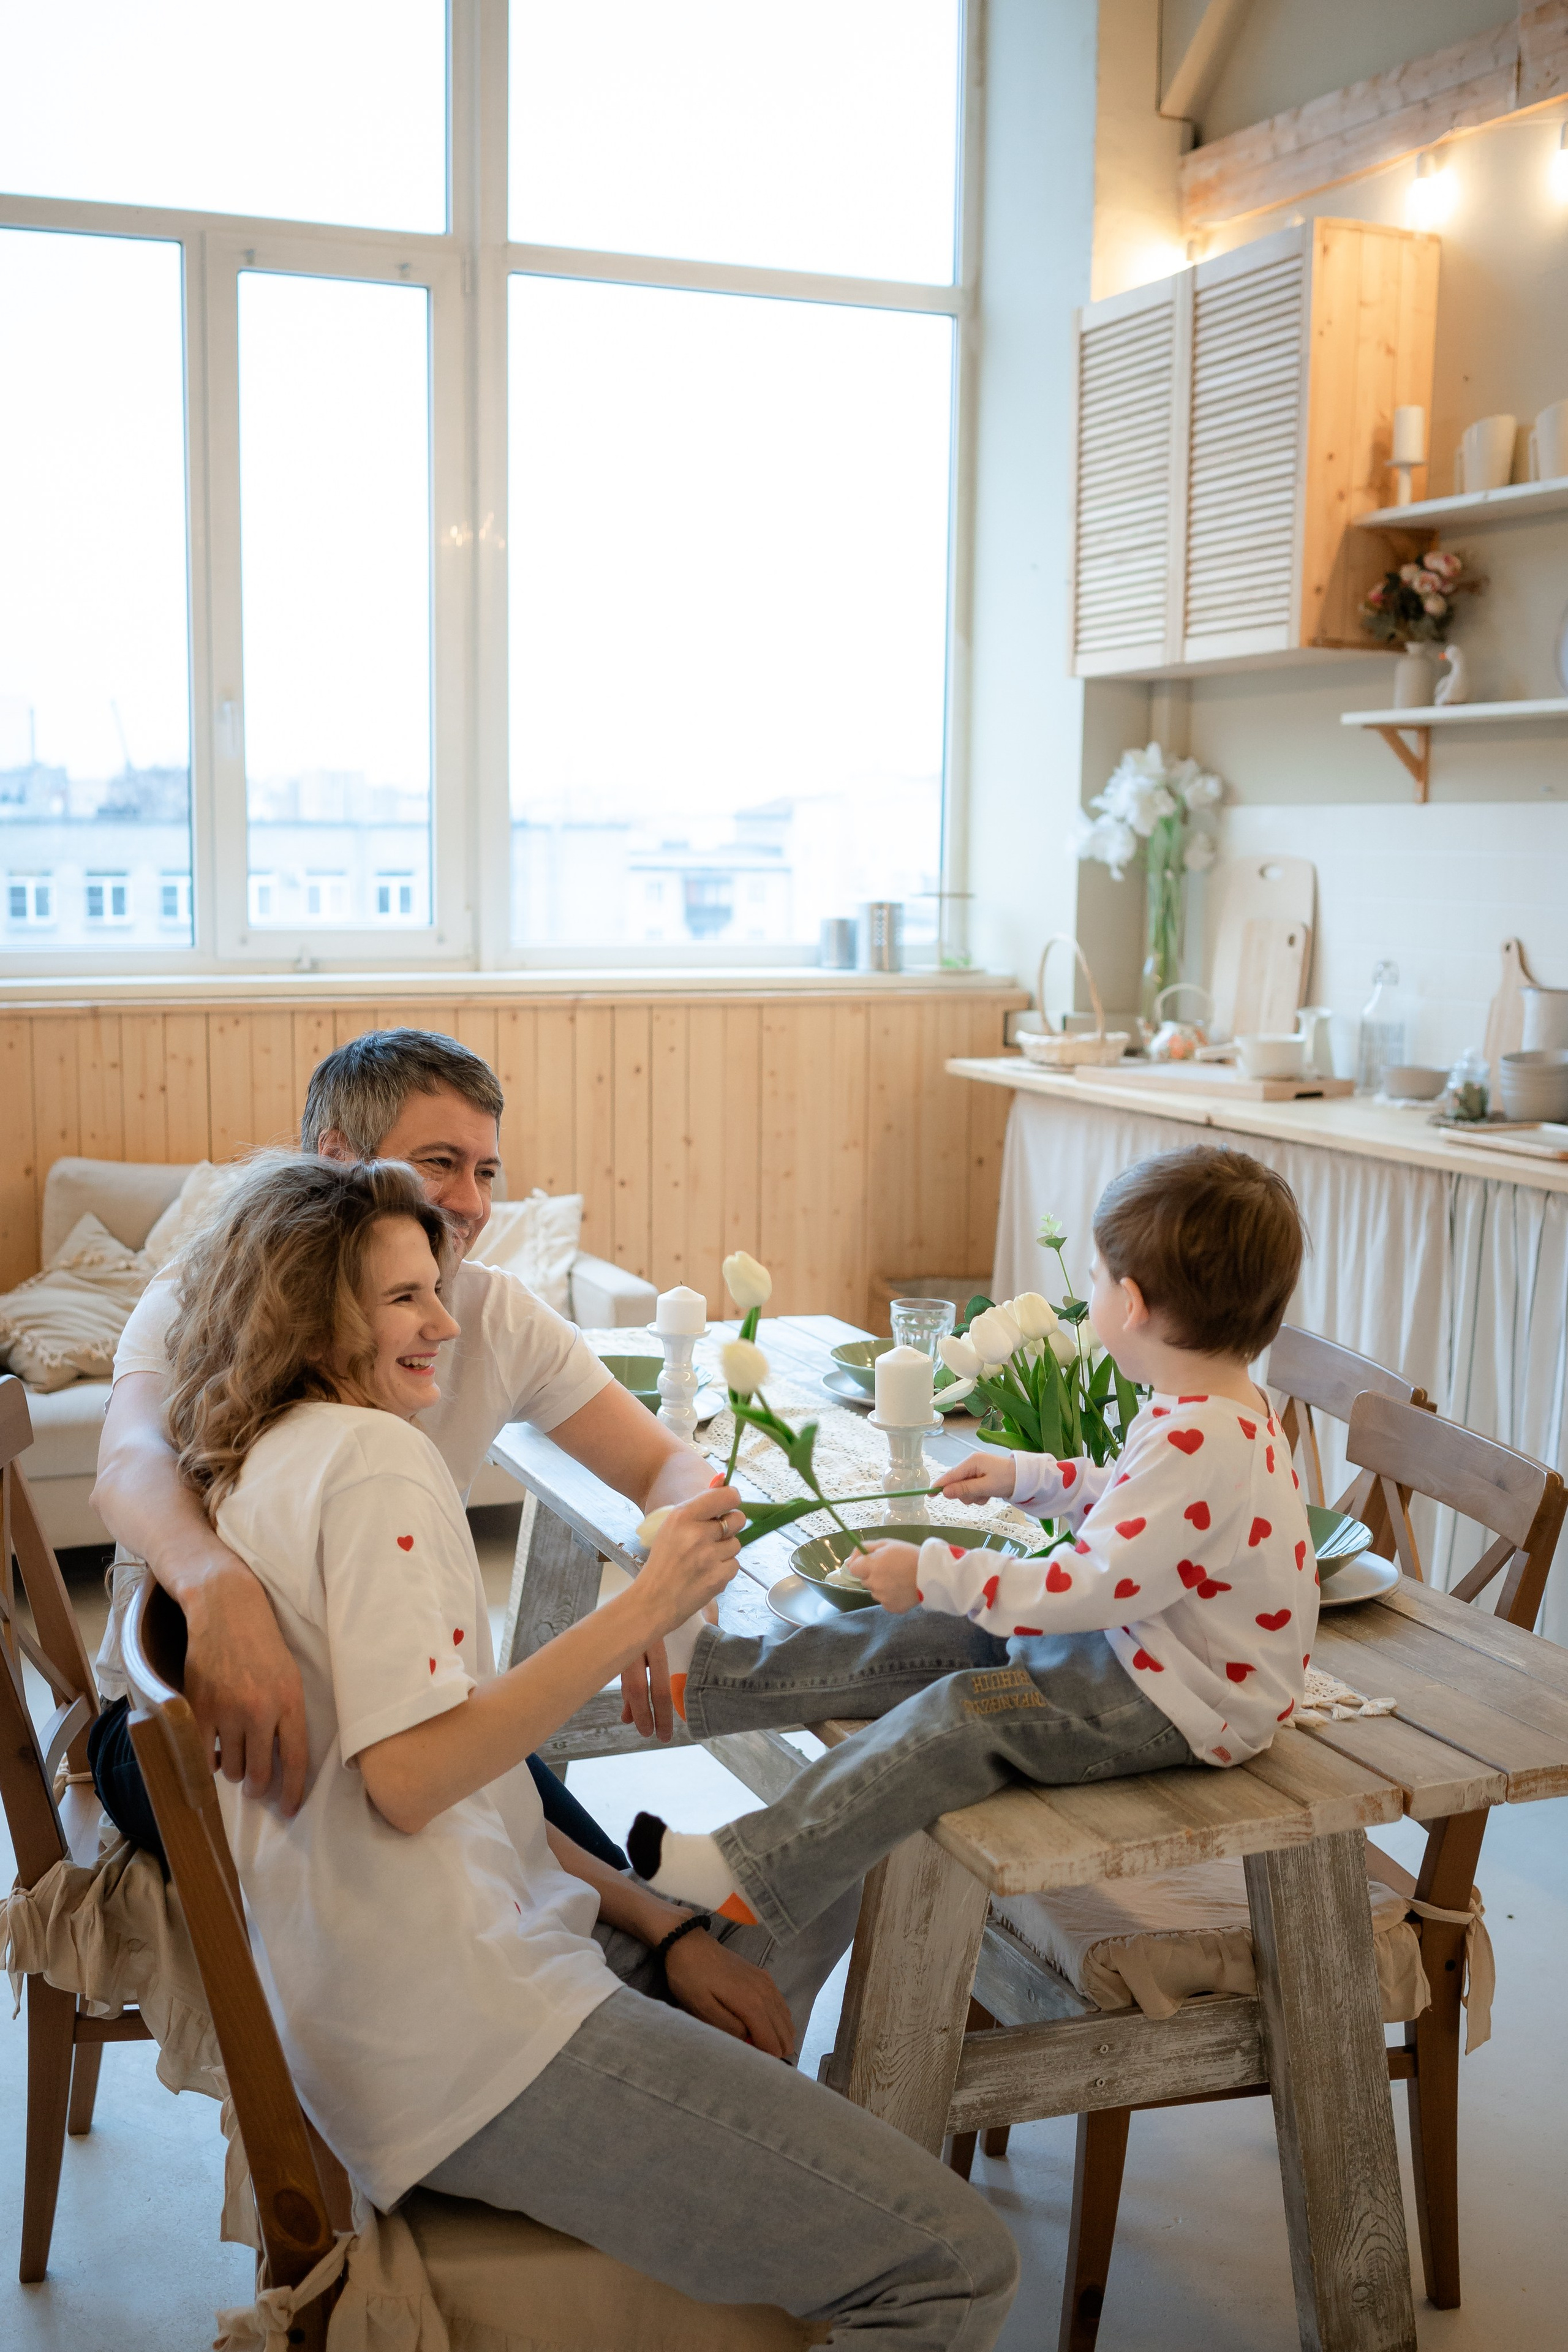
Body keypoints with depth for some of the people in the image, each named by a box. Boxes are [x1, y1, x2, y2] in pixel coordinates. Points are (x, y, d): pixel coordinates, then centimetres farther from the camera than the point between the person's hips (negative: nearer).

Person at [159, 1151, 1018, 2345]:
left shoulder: (263, 1468, 17)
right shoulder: (373, 1456, -12)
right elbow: (411, 1777, -23)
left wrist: (660, 1928, 9)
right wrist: (648, 1608, -21)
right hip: (454, 2034, -10)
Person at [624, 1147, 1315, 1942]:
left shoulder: (1199, 1444, -30)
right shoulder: (1211, 1414, 4)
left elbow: (1086, 1588, -29)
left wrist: (935, 1574, -21)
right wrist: (1026, 1476, 24)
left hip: (1178, 1706, -10)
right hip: (1134, 1645, 10)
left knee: (962, 1714, -21)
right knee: (917, 1639, 3)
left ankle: (750, 1874, -19)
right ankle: (712, 1673, 10)